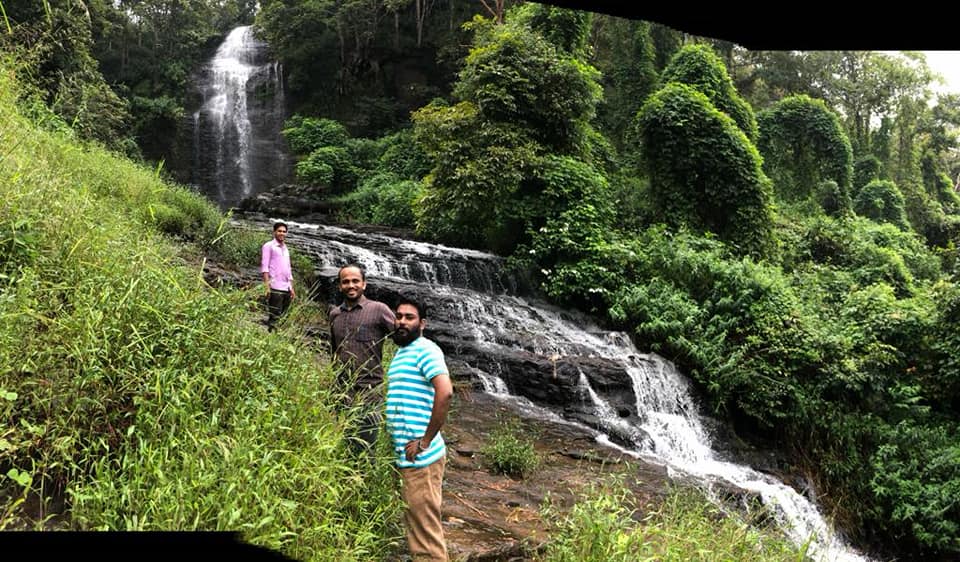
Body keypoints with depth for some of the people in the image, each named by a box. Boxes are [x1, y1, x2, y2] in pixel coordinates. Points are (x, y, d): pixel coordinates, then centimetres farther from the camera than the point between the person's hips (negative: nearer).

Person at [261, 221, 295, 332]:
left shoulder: (286, 249, 23)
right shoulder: (268, 246, 2)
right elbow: (264, 267, -5)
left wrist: (292, 288, 18)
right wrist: (267, 286, -15)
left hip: (286, 288, 7)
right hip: (275, 288, -7)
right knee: (273, 318, -10)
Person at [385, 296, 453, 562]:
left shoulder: (425, 349, -11)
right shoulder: (400, 353, 17)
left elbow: (445, 391, -25)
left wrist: (425, 441, -21)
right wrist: (400, 444, 14)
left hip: (420, 457, -9)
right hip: (405, 456, 9)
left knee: (425, 525, -2)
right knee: (415, 523, 17)